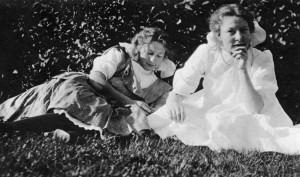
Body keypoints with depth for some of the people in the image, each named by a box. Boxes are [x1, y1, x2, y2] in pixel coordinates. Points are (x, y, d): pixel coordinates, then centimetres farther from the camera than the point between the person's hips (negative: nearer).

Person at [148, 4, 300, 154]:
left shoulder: (262, 60, -18)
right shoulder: (206, 53, -16)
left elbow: (254, 110, -25)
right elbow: (178, 91, -12)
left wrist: (242, 70, -34)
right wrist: (174, 102, -36)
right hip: (210, 115, 1)